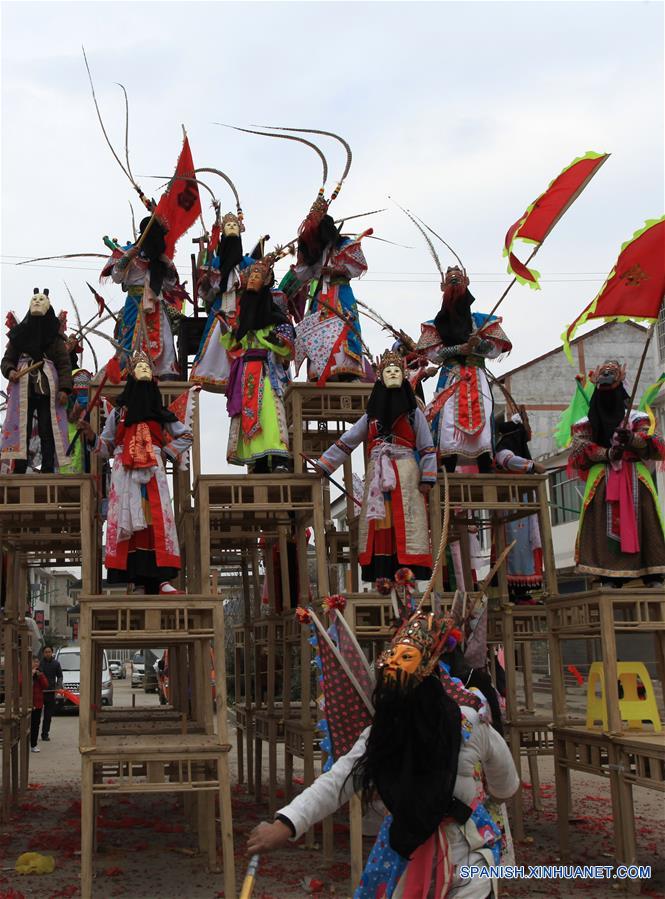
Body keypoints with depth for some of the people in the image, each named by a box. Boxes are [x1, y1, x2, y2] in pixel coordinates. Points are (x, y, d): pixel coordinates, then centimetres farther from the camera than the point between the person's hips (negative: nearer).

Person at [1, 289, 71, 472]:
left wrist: (64, 388, -10)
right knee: (21, 429, -3)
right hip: (23, 389, 1)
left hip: (48, 390, -1)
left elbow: (65, 364, 2)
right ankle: (19, 470, -2)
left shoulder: (55, 339, 7)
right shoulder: (19, 336, 12)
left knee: (47, 430, -3)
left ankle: (48, 470, -1)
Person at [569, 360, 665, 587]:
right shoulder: (588, 423, 16)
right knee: (605, 526, -10)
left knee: (643, 524, -8)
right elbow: (579, 449, 0)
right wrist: (607, 453, -15)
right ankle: (609, 579, -11)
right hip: (602, 481, 0)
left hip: (635, 480, 1)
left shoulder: (635, 419, 17)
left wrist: (632, 438, -17)